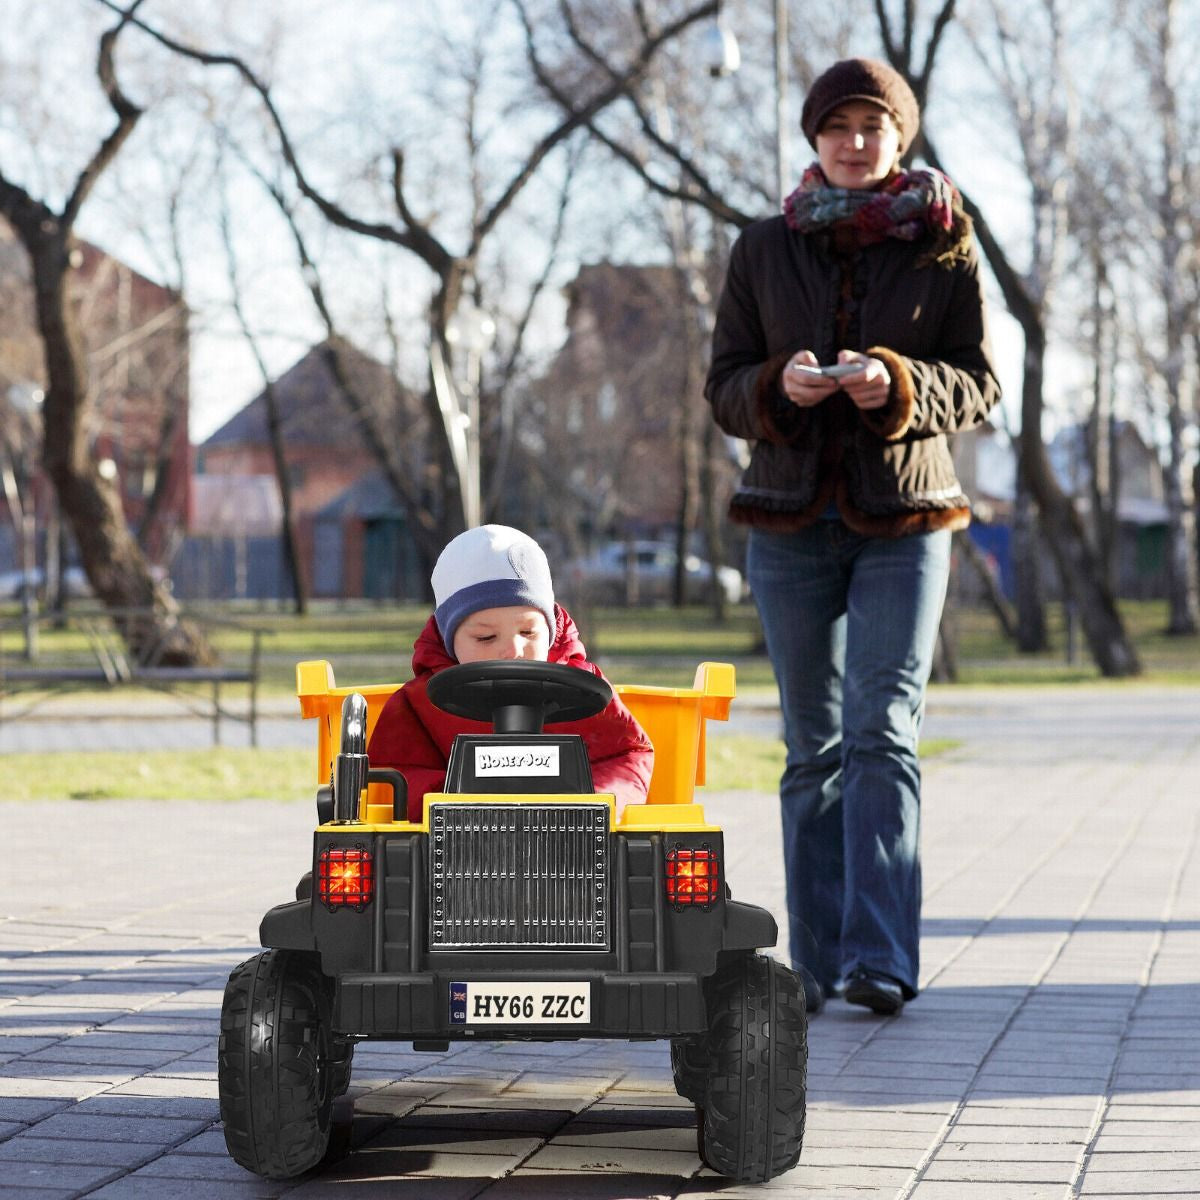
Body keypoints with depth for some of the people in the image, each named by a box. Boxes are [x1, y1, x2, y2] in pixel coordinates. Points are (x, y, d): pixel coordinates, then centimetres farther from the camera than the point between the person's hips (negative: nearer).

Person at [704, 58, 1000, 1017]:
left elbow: (979, 385, 0)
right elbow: (725, 388, 6)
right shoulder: (764, 249, 7)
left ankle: (881, 960, -18)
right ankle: (818, 963, 10)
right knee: (814, 746, 5)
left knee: (883, 729, -14)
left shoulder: (945, 245, 3)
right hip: (792, 519, 2)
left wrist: (898, 384, -20)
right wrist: (779, 386, -16)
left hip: (903, 517, -2)